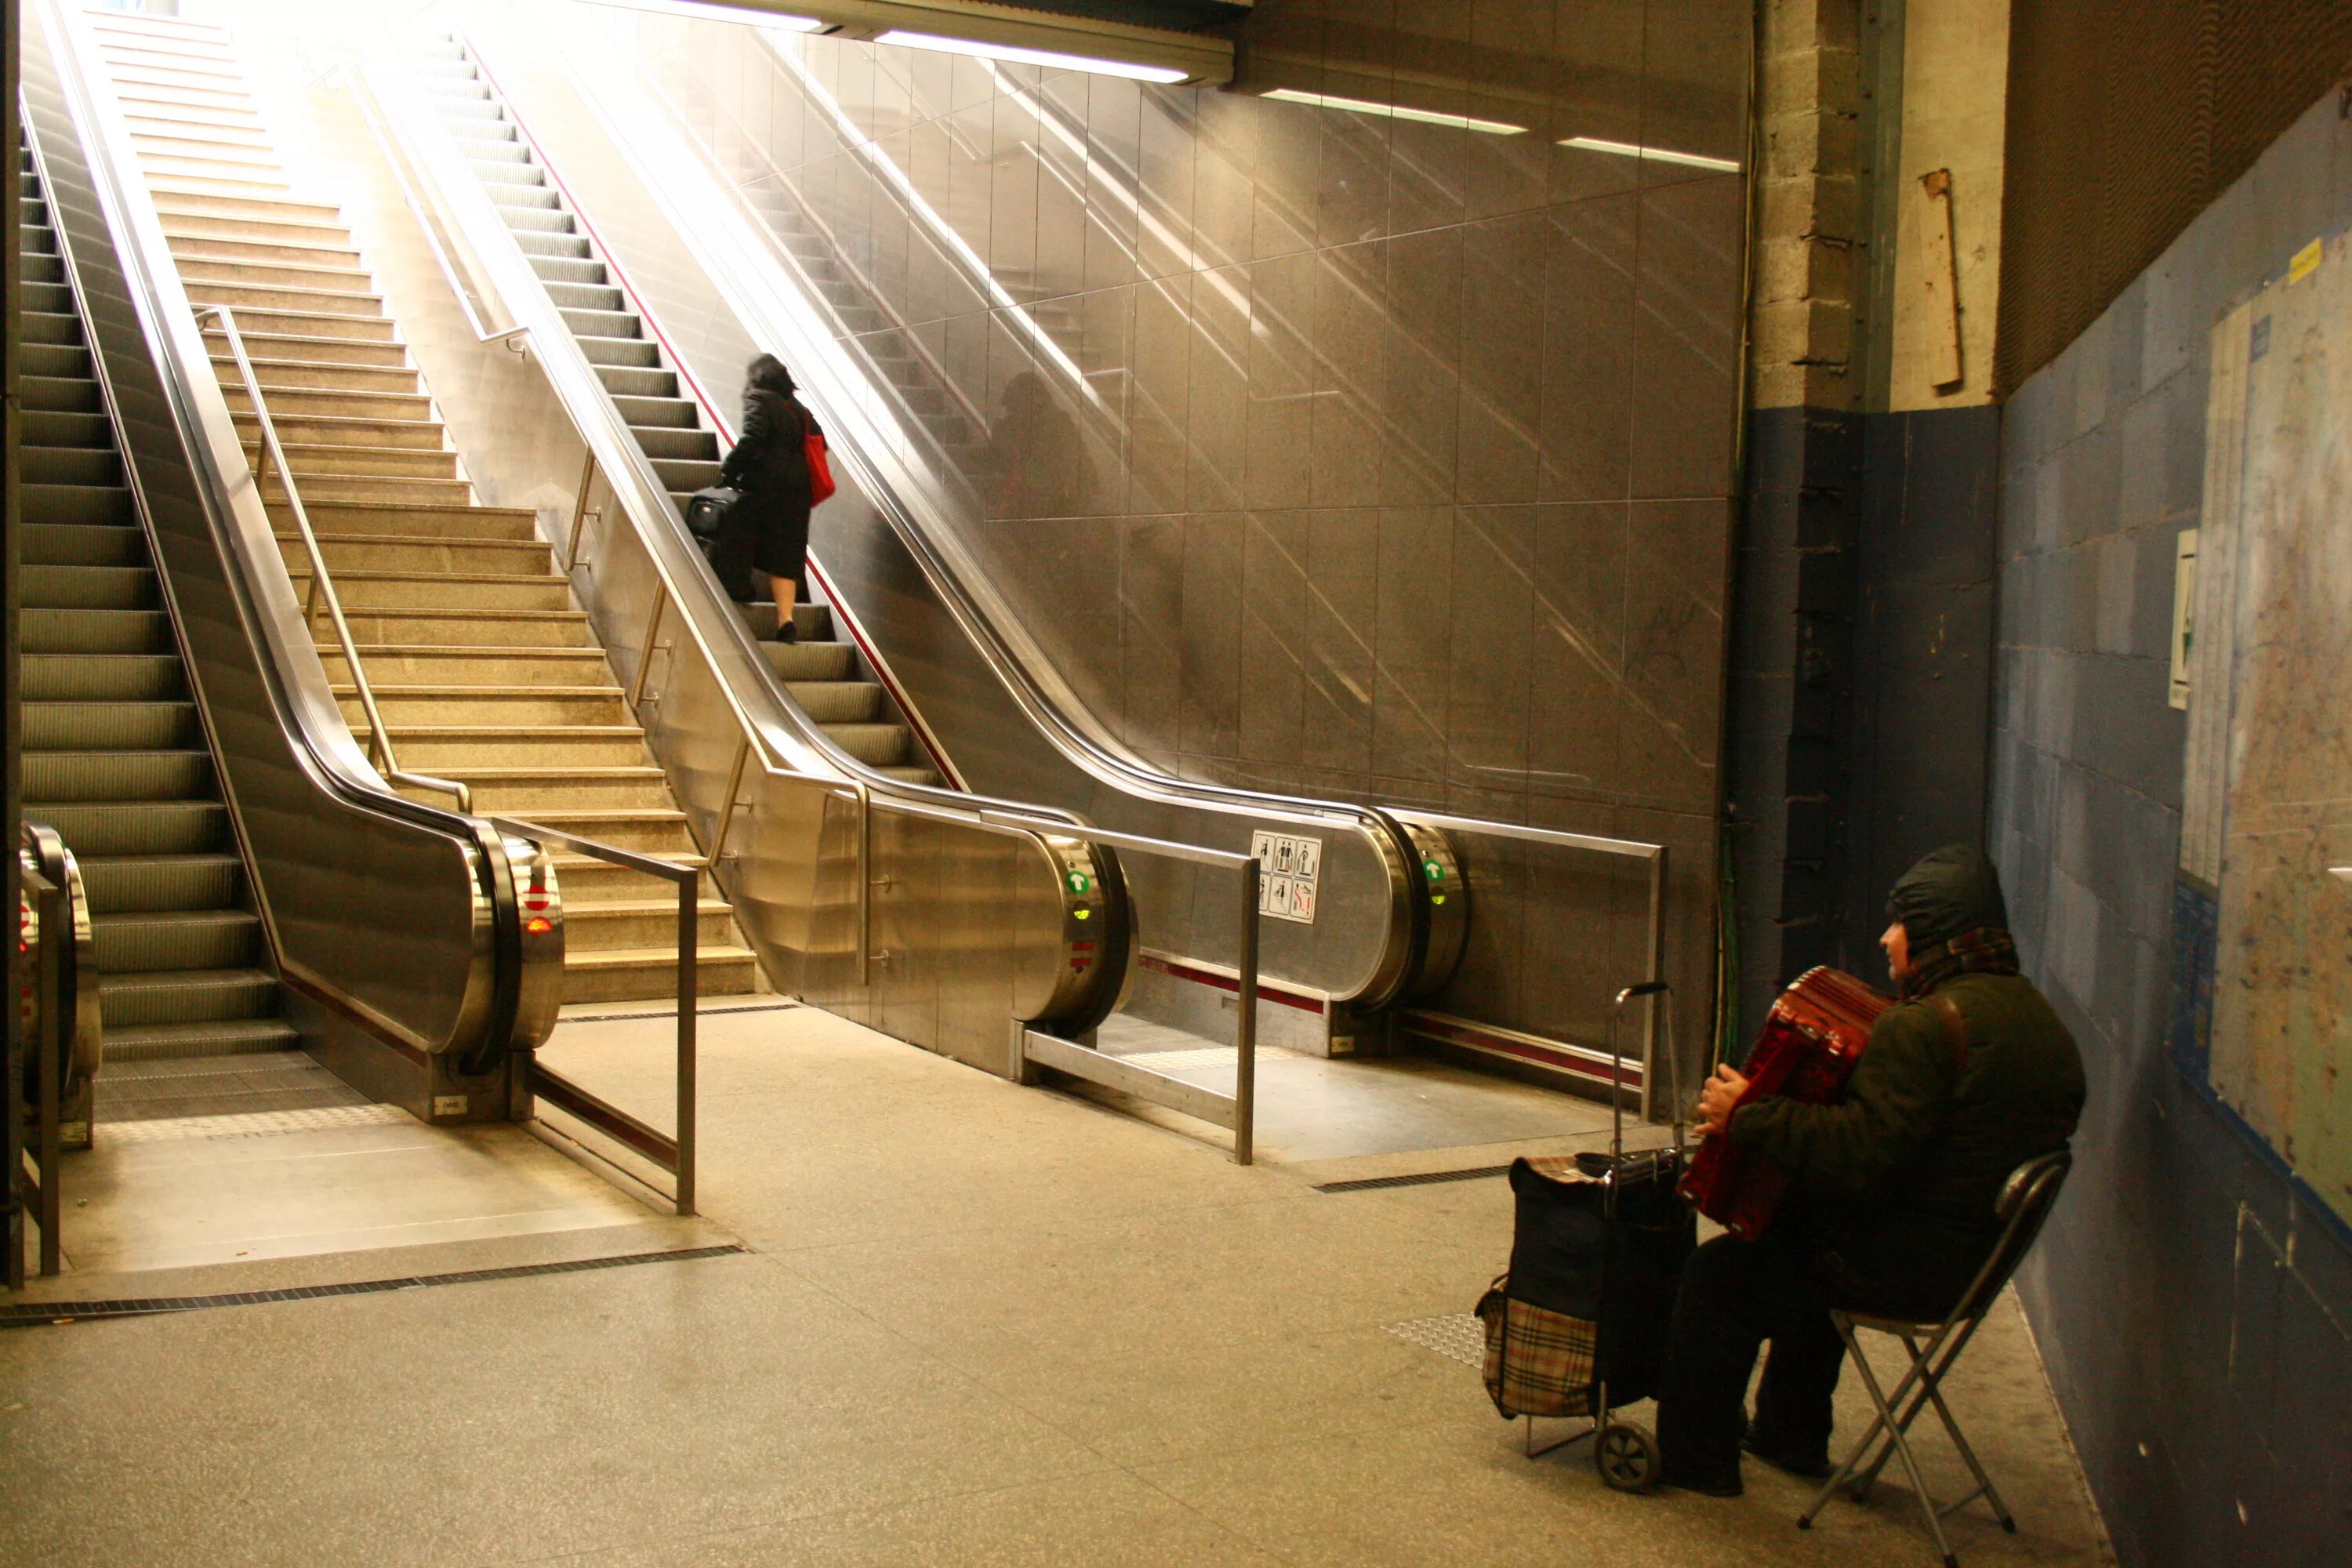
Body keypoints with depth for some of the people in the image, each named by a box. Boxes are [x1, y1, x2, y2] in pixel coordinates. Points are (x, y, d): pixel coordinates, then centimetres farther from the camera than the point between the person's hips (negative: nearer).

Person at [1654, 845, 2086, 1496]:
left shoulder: (1925, 1027, -24)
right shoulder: (2039, 1021, 6)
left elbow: (1860, 1155, -30)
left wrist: (1747, 1116, -20)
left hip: (1907, 1268, -10)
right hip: (1981, 1254, 10)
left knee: (1717, 1275, 5)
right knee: (1799, 1228, 32)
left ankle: (1693, 1459, 18)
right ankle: (1792, 1436, 41)